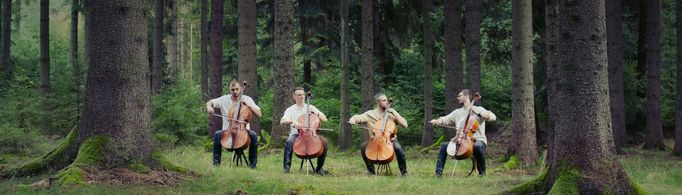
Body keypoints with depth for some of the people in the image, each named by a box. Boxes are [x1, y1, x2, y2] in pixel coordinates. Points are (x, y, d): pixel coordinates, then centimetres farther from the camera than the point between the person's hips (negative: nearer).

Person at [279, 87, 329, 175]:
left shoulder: (310, 107, 13)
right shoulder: (290, 110, 8)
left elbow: (324, 119, 9)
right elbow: (282, 121, -10)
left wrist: (316, 113, -8)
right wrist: (292, 121, -29)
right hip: (296, 134, -1)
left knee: (324, 141, -26)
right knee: (289, 142, -36)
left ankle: (319, 167, -15)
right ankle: (287, 166, -31)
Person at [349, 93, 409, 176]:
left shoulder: (391, 114, 4)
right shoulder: (370, 114, 5)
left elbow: (405, 125, -3)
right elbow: (358, 117, 0)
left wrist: (395, 113, -10)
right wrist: (353, 119, -24)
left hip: (390, 140, -1)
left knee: (397, 147, -33)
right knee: (363, 146, -26)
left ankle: (404, 171, -16)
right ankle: (370, 169, -7)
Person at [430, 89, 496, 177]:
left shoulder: (479, 109, 7)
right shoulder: (457, 112, 20)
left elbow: (492, 117, -6)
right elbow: (445, 119, 8)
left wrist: (478, 113, -18)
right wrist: (437, 121, -13)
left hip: (477, 140, -4)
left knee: (478, 146, -39)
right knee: (444, 146, -14)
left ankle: (482, 173, -23)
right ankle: (438, 173, -12)